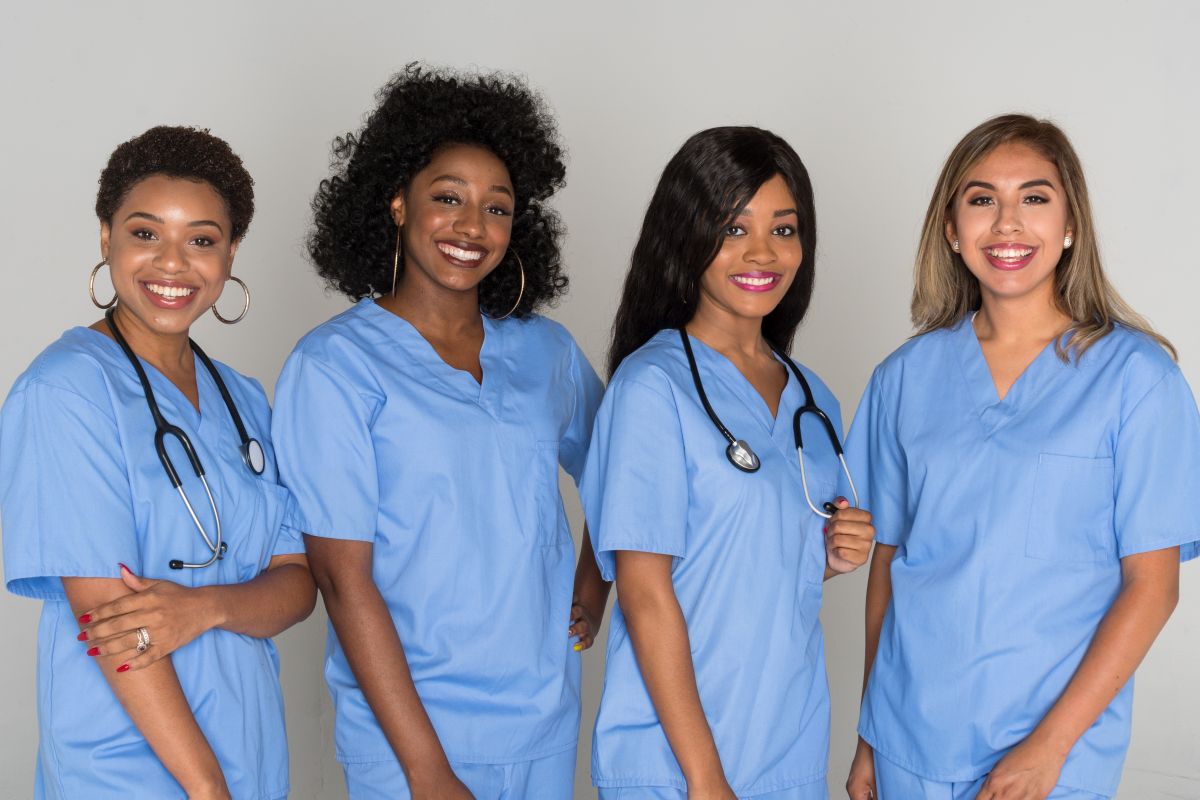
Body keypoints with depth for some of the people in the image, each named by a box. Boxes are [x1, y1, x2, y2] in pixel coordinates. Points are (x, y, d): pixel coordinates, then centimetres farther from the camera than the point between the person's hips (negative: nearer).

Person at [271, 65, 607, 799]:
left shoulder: (546, 350, 4)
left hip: (547, 723, 5)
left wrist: (595, 575, 5)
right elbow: (344, 578, -12)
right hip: (409, 731, -4)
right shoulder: (334, 367, -9)